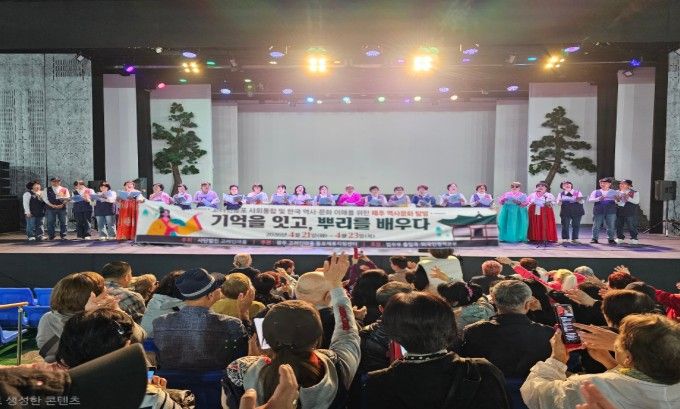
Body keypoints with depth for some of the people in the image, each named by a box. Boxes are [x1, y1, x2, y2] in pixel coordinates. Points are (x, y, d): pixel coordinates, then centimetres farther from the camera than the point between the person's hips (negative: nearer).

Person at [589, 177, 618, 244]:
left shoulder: (614, 192, 13)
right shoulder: (595, 192, 11)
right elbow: (590, 200, 0)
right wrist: (598, 199, -16)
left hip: (611, 210, 0)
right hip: (598, 210, 0)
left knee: (611, 226, 1)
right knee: (596, 225, 0)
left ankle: (611, 239, 11)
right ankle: (595, 238, 7)